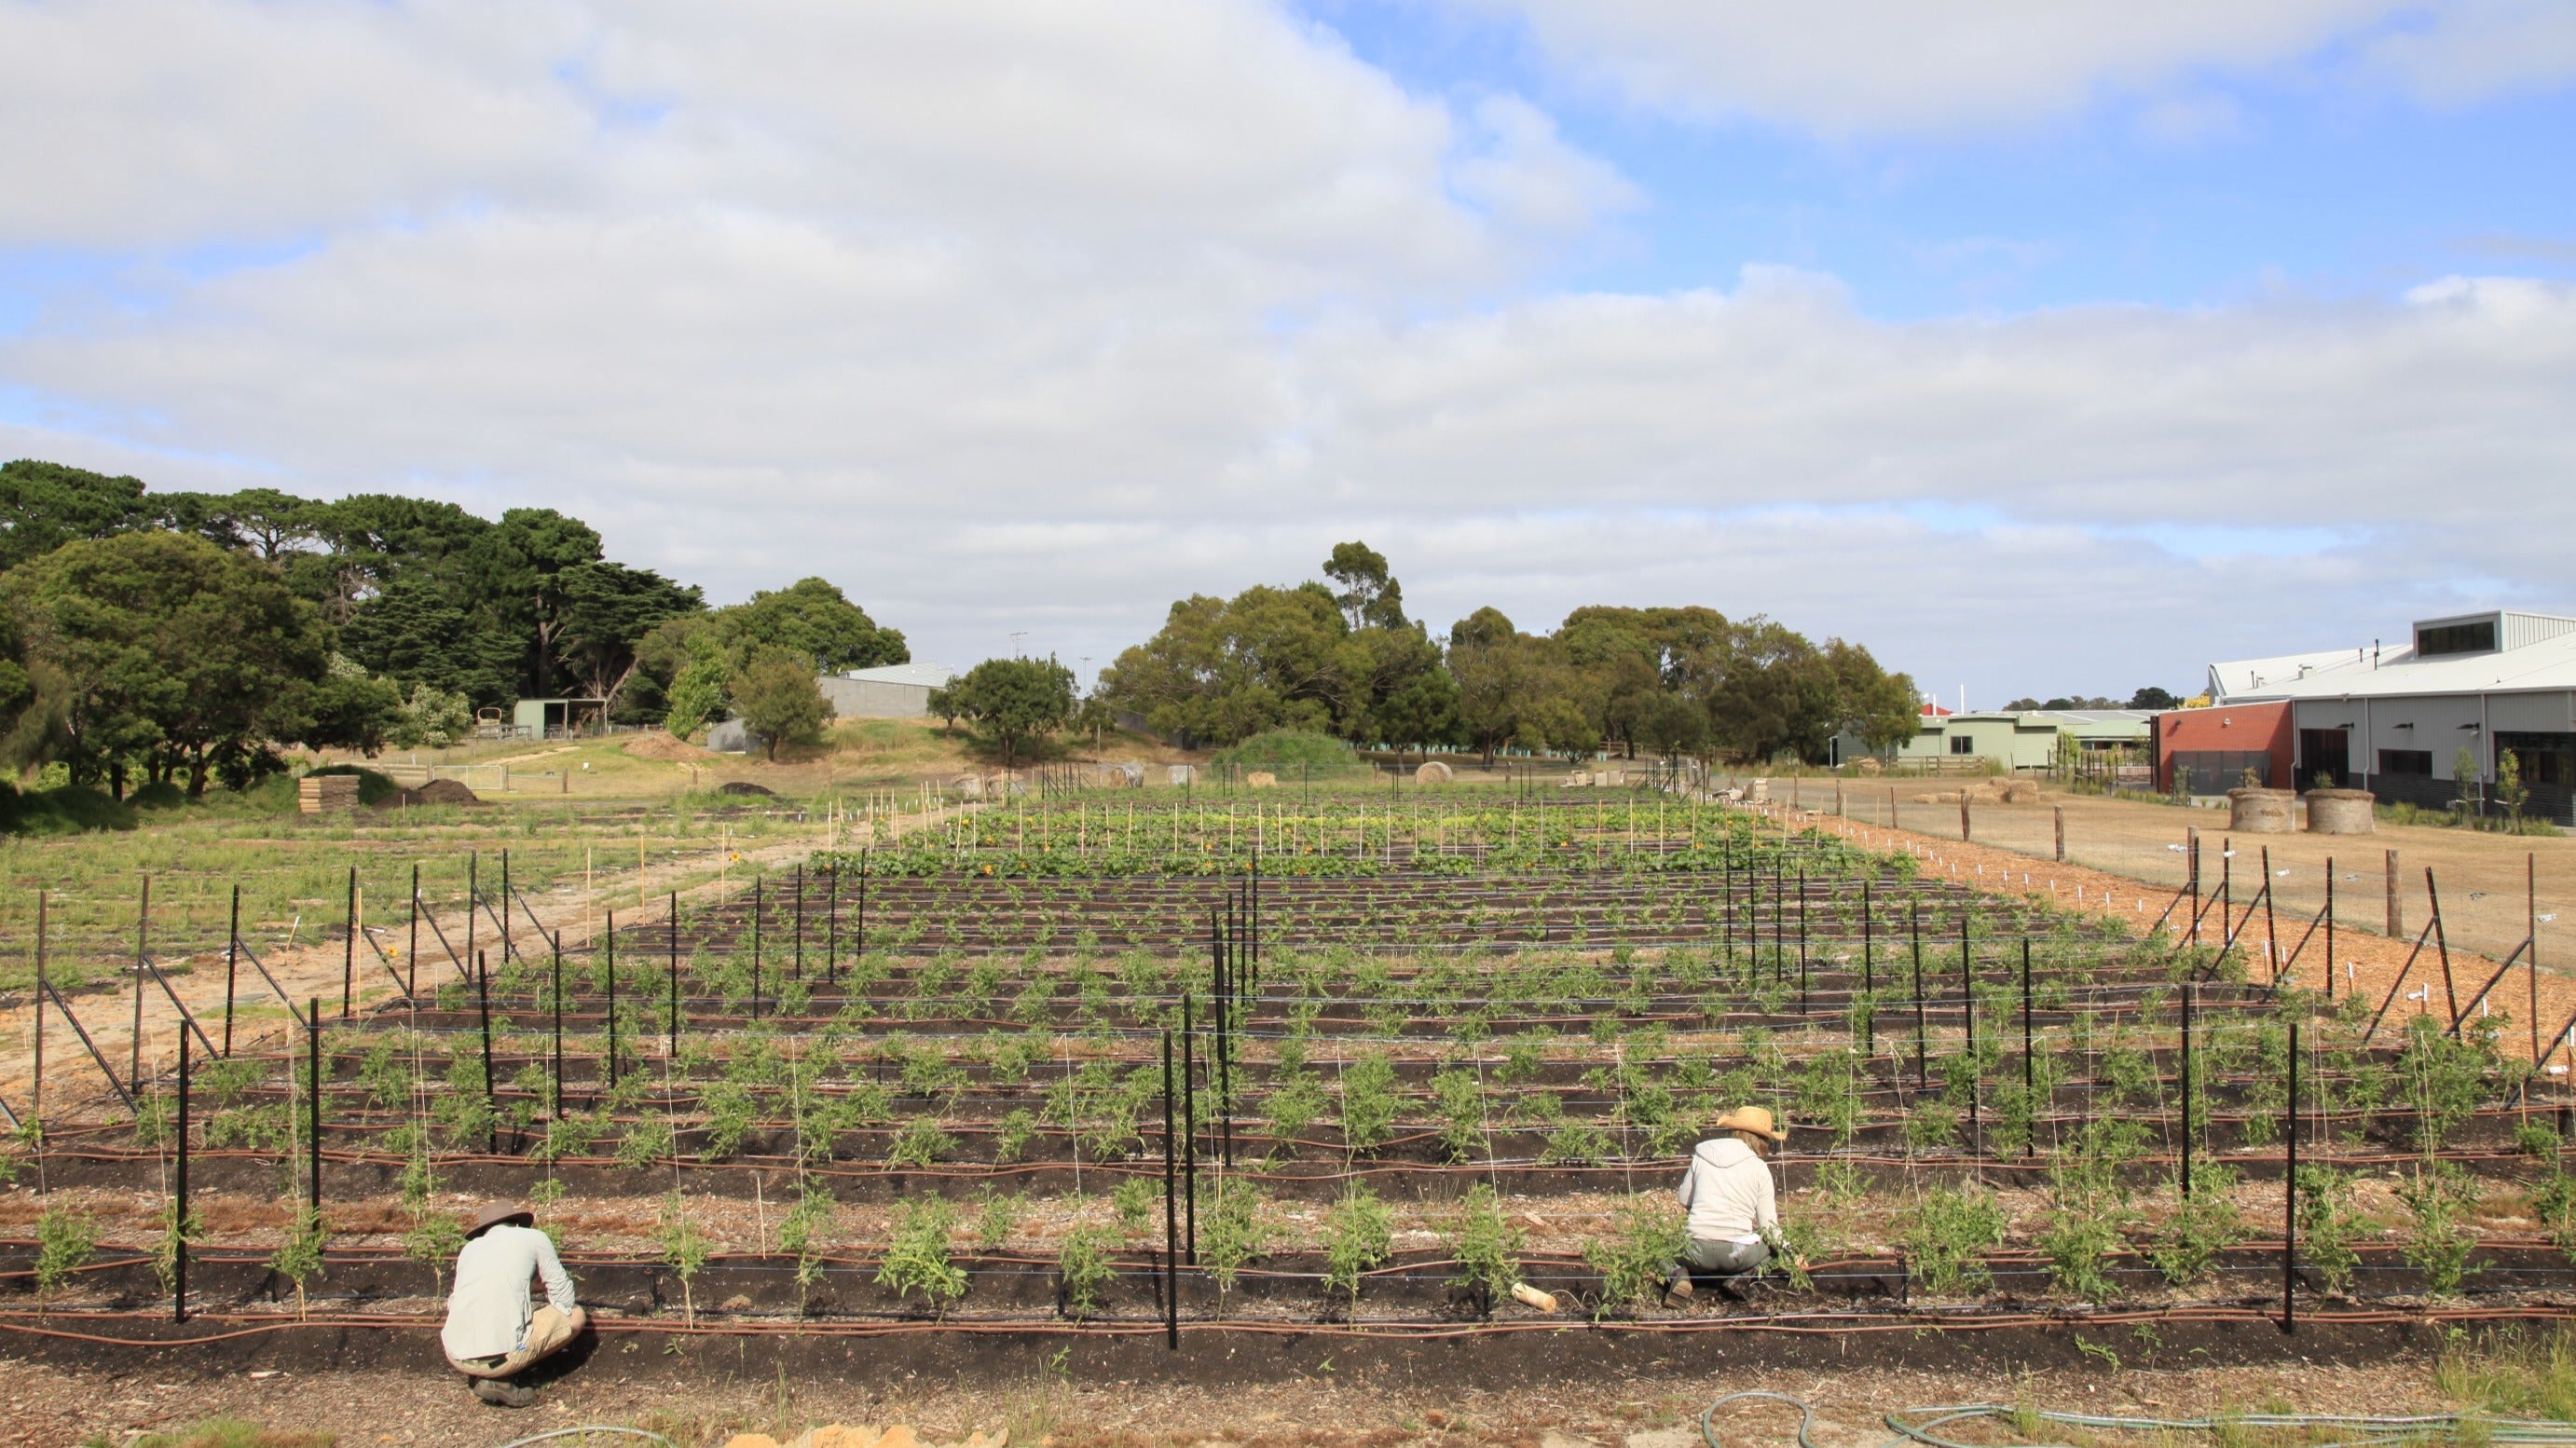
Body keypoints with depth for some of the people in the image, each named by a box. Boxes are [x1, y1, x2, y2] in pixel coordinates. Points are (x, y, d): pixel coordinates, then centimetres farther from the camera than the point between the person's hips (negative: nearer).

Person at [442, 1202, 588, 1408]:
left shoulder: (470, 1248, 20)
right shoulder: (534, 1238, 9)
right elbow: (563, 1296, 10)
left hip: (457, 1358, 6)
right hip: (502, 1355, -6)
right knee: (577, 1316, 14)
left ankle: (485, 1375, 9)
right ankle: (499, 1381, 2)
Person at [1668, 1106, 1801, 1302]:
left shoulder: (1701, 1156, 6)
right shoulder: (1759, 1168, 0)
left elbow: (1684, 1200, 15)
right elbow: (1769, 1225, 3)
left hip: (1698, 1251, 1)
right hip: (1737, 1252, -1)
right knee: (1773, 1246, 29)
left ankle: (1679, 1274, -3)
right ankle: (1741, 1277, 0)